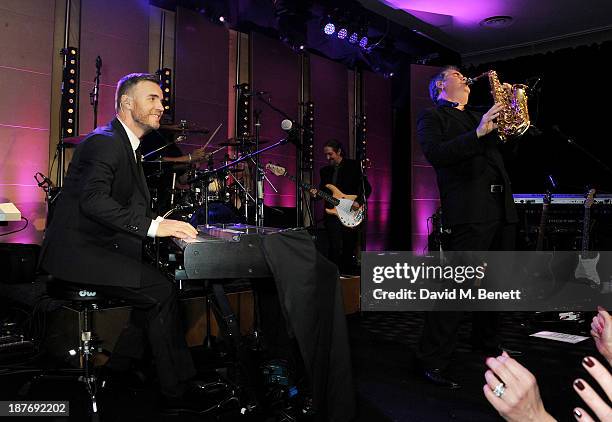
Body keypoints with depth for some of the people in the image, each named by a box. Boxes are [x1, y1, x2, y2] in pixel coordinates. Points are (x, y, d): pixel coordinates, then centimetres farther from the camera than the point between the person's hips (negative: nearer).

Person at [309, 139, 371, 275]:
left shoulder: (354, 165, 2)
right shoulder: (324, 171, 13)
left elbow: (367, 188, 0)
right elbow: (323, 191, 16)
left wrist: (359, 202, -14)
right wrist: (316, 193, -6)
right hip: (332, 214, 2)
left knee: (349, 249, 5)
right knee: (336, 249, -11)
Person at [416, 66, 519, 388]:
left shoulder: (479, 116, 25)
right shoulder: (432, 116, 4)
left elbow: (506, 152, 25)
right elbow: (435, 154, -14)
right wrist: (478, 134, -20)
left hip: (501, 209, 8)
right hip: (467, 213, -8)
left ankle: (486, 342, 34)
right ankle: (433, 361, -4)